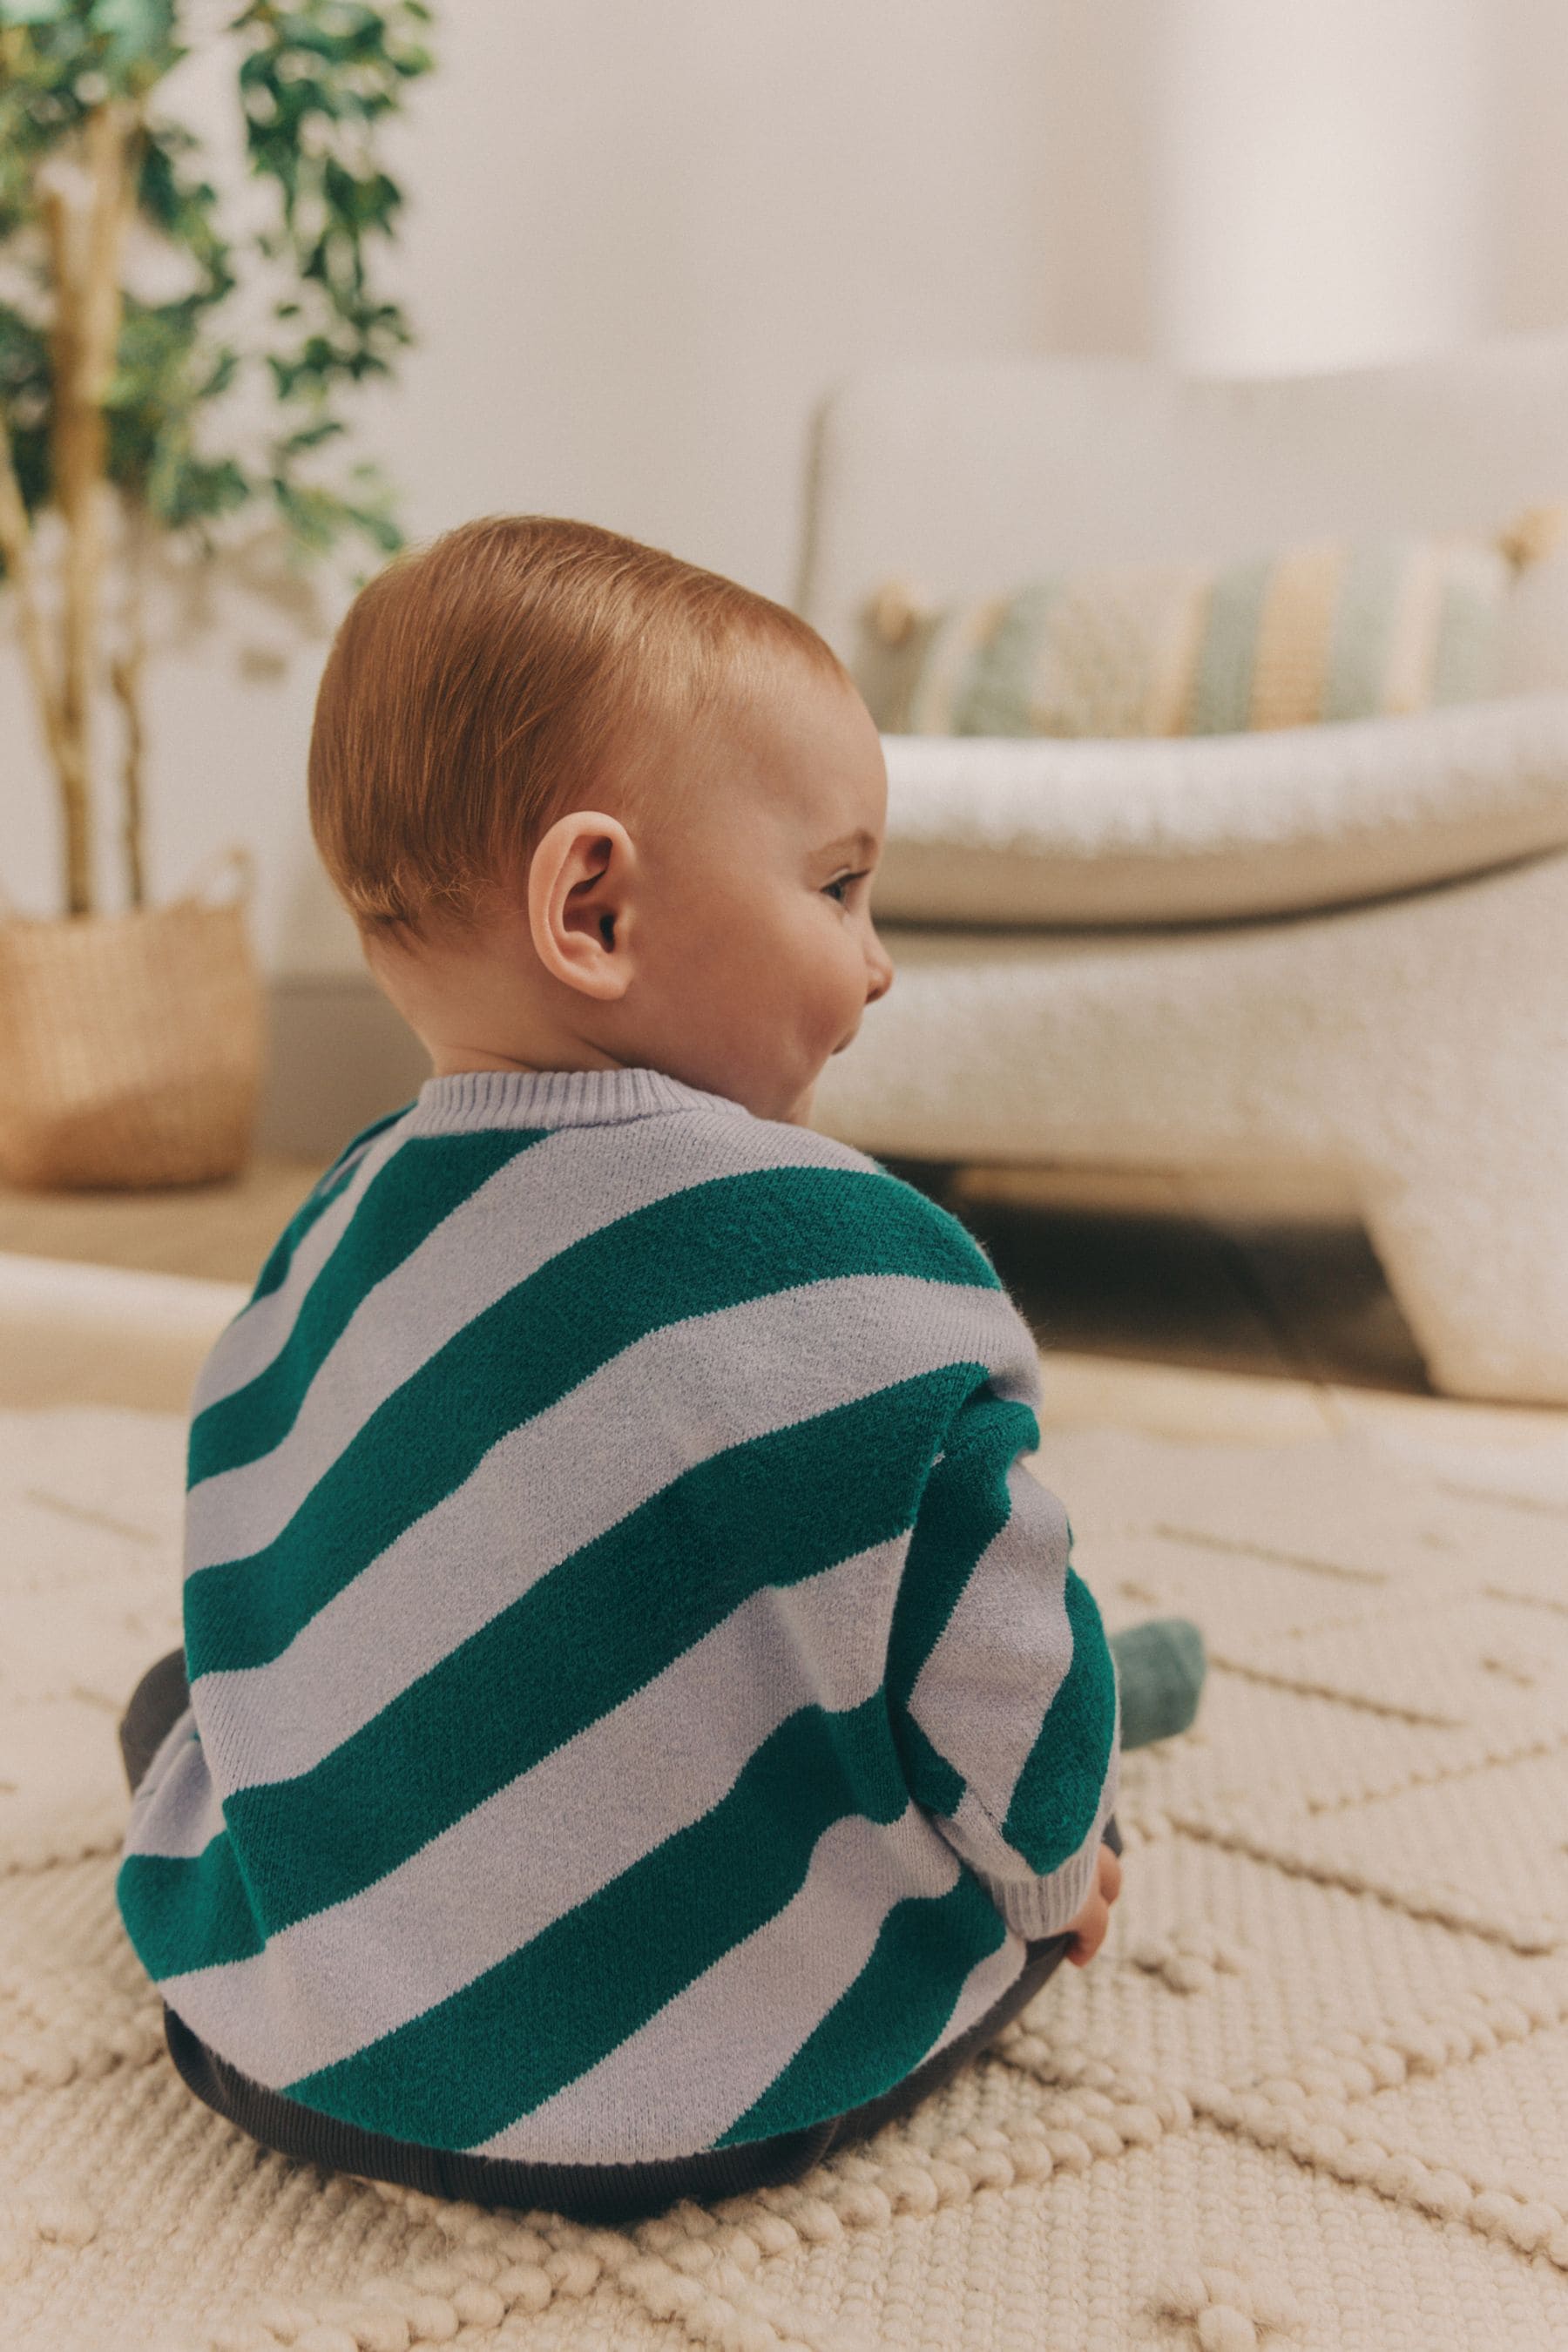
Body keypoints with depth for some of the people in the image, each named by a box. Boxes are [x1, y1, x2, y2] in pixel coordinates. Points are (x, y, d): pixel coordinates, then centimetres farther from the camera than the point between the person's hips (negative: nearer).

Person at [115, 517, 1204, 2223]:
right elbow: (999, 1707, -16)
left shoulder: (321, 1249, -8)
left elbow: (253, 1653, 4)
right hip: (755, 2077, -3)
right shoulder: (863, 1266, -24)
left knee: (172, 1694, 31)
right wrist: (1055, 1868, 7)